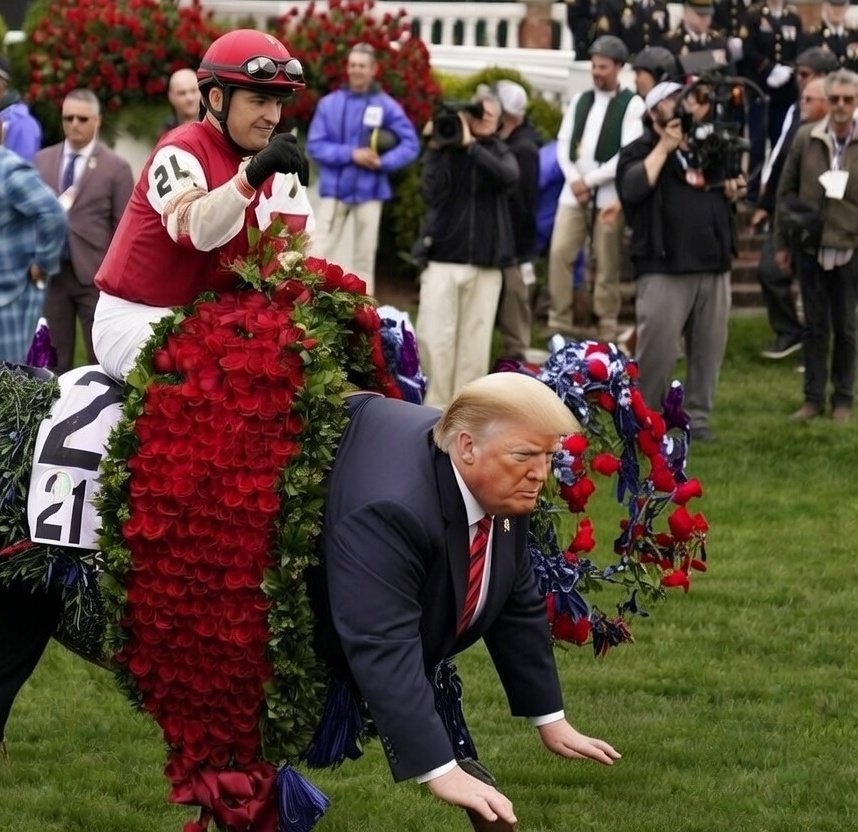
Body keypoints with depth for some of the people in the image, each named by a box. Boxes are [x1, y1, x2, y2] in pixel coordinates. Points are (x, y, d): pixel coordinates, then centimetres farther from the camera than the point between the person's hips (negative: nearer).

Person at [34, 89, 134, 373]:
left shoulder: (115, 167, -3)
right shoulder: (42, 160, 8)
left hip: (95, 275, -4)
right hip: (51, 272, 4)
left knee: (100, 360, 2)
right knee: (56, 359, 9)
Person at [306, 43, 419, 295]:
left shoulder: (387, 106, -1)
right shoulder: (329, 103, 1)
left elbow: (410, 145, -3)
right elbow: (315, 145, -3)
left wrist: (382, 162, -19)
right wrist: (351, 154, -15)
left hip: (369, 192, 0)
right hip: (334, 190, 0)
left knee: (364, 258, 7)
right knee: (317, 253, -6)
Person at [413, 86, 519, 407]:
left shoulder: (499, 152, 9)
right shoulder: (447, 150, 3)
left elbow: (509, 175, -13)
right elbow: (432, 192, -10)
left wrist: (470, 145, -18)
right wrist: (435, 149, -16)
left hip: (485, 263, 2)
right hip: (443, 258, -2)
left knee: (475, 341, 1)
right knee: (435, 338, -5)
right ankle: (434, 408, 2)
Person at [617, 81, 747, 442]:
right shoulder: (640, 151, 1)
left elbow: (722, 196, 33)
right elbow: (633, 187, -19)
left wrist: (733, 192, 9)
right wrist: (665, 147, -17)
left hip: (714, 265, 6)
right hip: (664, 268, -6)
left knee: (708, 347, 5)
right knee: (657, 348, -9)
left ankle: (697, 416, 13)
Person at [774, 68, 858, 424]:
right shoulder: (806, 138, 0)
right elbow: (786, 190, 6)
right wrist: (781, 243, 6)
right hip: (811, 247, 1)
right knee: (815, 326, 7)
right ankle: (813, 398, 15)